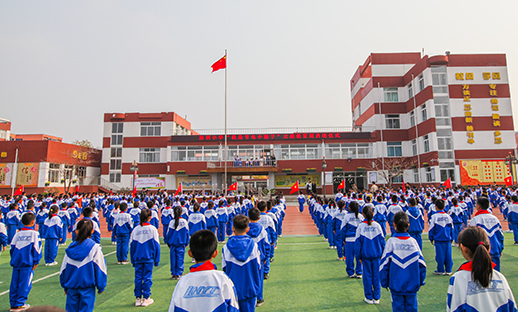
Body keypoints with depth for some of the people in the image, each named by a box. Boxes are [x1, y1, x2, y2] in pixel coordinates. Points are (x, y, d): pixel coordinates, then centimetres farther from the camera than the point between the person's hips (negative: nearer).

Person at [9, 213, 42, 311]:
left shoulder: (18, 233, 8)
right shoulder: (34, 233, -6)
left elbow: (12, 247, 12)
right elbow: (36, 248, -7)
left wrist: (14, 259, 23)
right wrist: (36, 262, 0)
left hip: (16, 262, 6)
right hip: (27, 263, -6)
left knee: (14, 284, 13)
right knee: (25, 284, 2)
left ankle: (13, 304, 19)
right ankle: (19, 304, 4)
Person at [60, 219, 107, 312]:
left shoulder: (70, 248, 0)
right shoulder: (94, 247, -11)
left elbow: (63, 269, 8)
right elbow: (100, 268, -8)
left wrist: (65, 287, 20)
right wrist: (101, 287, 2)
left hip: (71, 287, 4)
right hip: (87, 287, -3)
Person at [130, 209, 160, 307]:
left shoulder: (135, 229, 1)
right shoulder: (152, 229, -7)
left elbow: (132, 245, 6)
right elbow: (156, 245, -4)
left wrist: (133, 260, 16)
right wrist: (156, 260, 4)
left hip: (137, 258, 3)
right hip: (148, 258, -3)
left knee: (138, 278, 11)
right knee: (147, 278, 5)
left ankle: (138, 299, 17)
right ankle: (146, 299, 11)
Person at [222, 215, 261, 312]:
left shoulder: (226, 247, -13)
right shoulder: (253, 245, -12)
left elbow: (224, 268, 1)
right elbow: (258, 267, -2)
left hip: (232, 289, 0)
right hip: (250, 289, 0)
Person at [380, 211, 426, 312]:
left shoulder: (391, 241, -12)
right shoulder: (413, 241, -6)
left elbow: (384, 264, -10)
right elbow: (422, 263, 1)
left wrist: (384, 283, 3)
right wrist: (421, 281, 15)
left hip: (396, 285, -2)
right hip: (412, 284, 2)